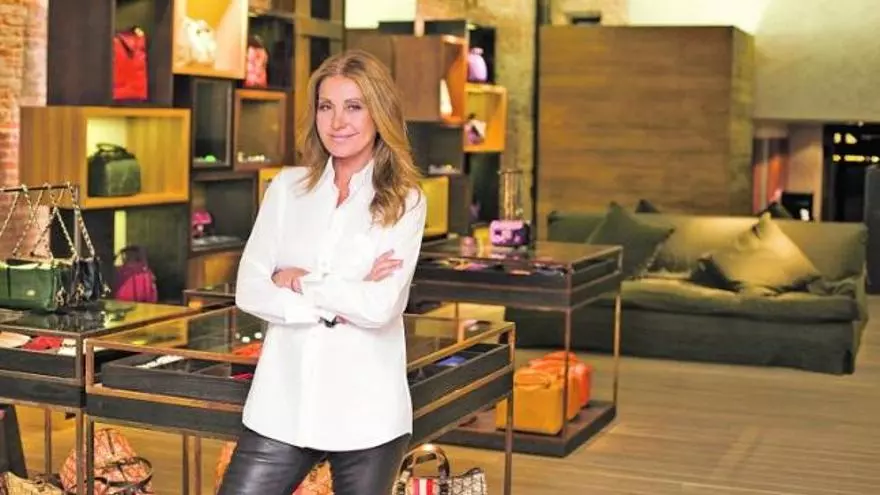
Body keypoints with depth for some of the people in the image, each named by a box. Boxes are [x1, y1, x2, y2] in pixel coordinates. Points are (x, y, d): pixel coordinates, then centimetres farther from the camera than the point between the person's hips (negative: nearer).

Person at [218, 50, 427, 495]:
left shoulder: (405, 202, -1)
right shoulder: (288, 187, 6)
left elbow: (379, 307, -14)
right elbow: (249, 291, -2)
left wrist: (298, 282, -5)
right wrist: (337, 304, -12)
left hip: (366, 409, -2)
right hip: (283, 401, 2)